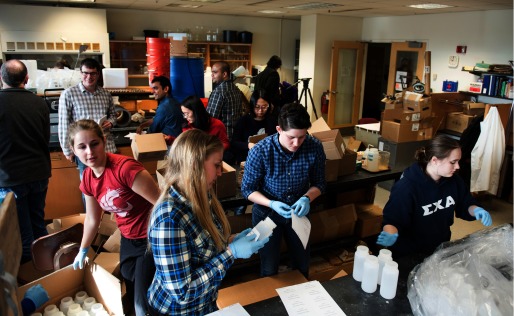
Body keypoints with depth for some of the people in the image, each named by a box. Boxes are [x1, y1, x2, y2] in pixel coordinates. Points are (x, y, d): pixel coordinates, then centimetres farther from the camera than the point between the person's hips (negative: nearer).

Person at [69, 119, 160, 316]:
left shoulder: (125, 168, -28)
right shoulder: (88, 179, -2)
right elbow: (92, 219, 14)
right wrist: (83, 250, 24)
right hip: (128, 240, 8)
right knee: (130, 294, 22)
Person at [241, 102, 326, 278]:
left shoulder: (315, 148, -20)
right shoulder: (260, 151, -27)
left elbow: (319, 183, -5)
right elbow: (248, 189, -15)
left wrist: (307, 198, -25)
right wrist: (272, 204, -30)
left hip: (298, 211, 3)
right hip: (267, 212, -2)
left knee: (302, 265, 19)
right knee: (269, 270, 10)